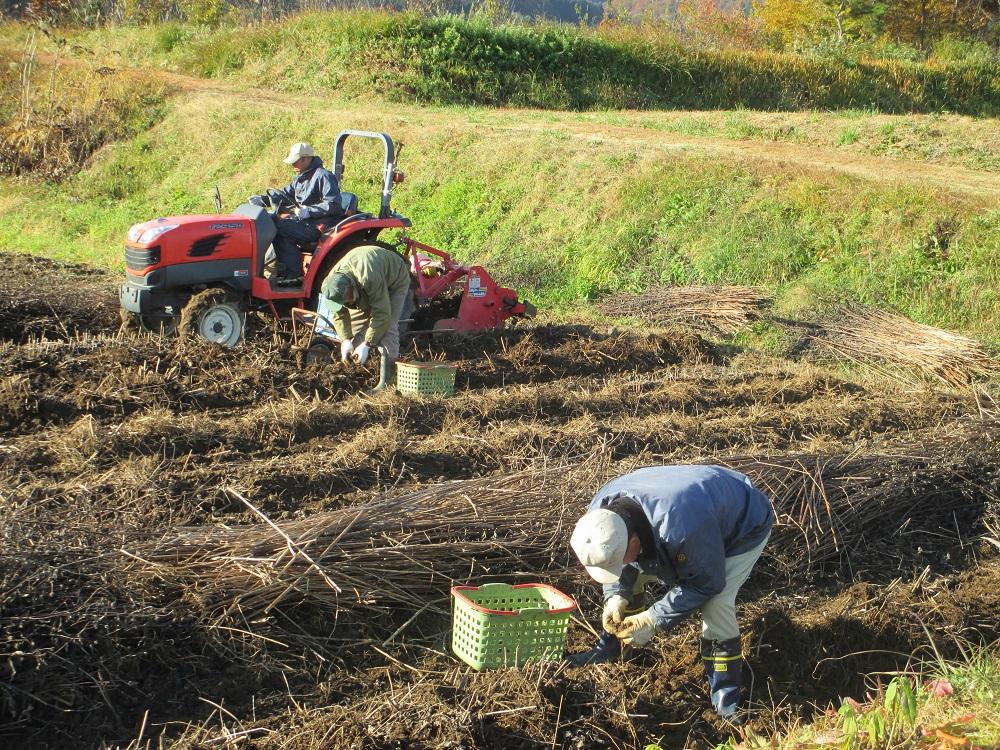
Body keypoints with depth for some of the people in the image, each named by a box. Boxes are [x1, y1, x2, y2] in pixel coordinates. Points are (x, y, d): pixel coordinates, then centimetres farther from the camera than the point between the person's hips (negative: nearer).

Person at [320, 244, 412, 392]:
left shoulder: (369, 279, -46)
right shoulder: (333, 282, -26)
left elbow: (382, 315, -39)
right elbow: (339, 314, -12)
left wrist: (367, 345, -35)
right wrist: (345, 340, -23)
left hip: (394, 282, -6)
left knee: (387, 328, -20)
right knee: (355, 325, -2)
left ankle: (386, 383, -20)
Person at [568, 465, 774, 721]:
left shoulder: (680, 528, -48)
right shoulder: (601, 515, -25)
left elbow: (706, 583, -30)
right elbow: (612, 564, -3)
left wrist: (654, 620, -28)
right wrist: (616, 597, -21)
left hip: (744, 529, -7)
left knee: (717, 603, -26)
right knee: (631, 575, 0)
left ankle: (726, 700, -14)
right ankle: (609, 649, 19)